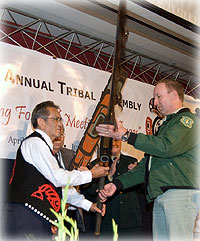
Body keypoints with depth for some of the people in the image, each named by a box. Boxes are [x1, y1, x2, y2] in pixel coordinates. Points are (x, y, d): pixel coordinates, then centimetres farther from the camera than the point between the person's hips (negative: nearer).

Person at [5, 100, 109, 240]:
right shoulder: (34, 143, -7)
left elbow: (61, 186, 23)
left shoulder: (42, 145, 24)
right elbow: (59, 178, -14)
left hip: (39, 217, 9)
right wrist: (91, 174, -3)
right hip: (26, 215, -9)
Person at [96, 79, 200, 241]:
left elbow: (168, 147, -19)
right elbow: (146, 166, 26)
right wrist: (117, 184, 16)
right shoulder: (165, 126, 29)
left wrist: (126, 135, -14)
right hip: (160, 197, 9)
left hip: (181, 194, -8)